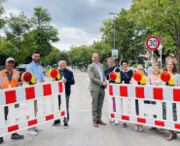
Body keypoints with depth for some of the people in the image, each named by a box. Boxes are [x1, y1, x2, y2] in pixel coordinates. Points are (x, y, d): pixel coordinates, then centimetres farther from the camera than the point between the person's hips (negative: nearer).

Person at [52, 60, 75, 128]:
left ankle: (66, 122, 14)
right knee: (57, 107, 12)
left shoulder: (69, 72, 1)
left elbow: (73, 82, -3)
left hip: (66, 92, -3)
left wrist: (66, 81, -19)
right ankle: (57, 121, 27)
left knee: (66, 107, 3)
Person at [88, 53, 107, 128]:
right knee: (95, 105, 1)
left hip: (102, 88, 6)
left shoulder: (101, 65, 15)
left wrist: (105, 82, 2)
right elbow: (92, 78, -15)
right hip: (95, 88, -6)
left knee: (100, 105, 12)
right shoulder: (91, 66, -6)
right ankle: (94, 121, 12)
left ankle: (99, 119, 22)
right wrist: (101, 83, -16)